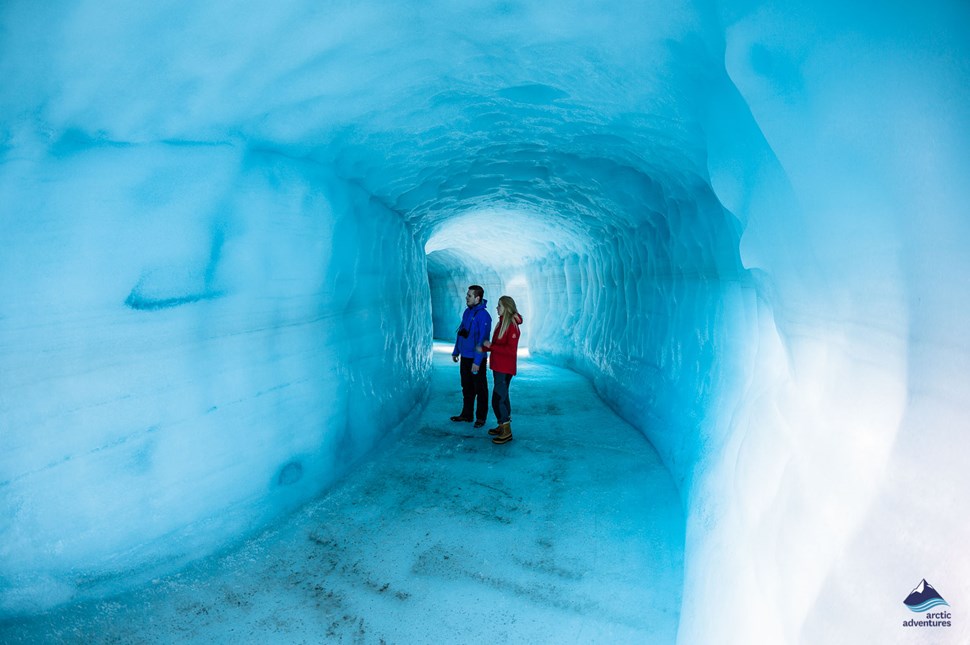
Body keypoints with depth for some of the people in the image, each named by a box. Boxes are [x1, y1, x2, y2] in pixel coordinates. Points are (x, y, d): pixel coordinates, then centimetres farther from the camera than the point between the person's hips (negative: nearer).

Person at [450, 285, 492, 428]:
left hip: (477, 359, -8)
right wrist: (456, 351, 18)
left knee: (480, 389, 5)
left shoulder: (483, 315, -18)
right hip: (465, 357, 8)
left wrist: (477, 362, -23)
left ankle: (481, 417, 15)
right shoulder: (467, 311, 8)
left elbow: (482, 340, -21)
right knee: (466, 387, 17)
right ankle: (467, 414, 29)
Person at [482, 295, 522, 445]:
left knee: (497, 400, -7)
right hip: (498, 367, 9)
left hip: (505, 369, -9)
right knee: (502, 397, 18)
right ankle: (502, 426, 29)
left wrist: (491, 346, -20)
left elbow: (511, 350, -24)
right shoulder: (502, 323, 9)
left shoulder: (512, 326, -18)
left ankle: (507, 432, 1)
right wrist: (484, 348, 0)